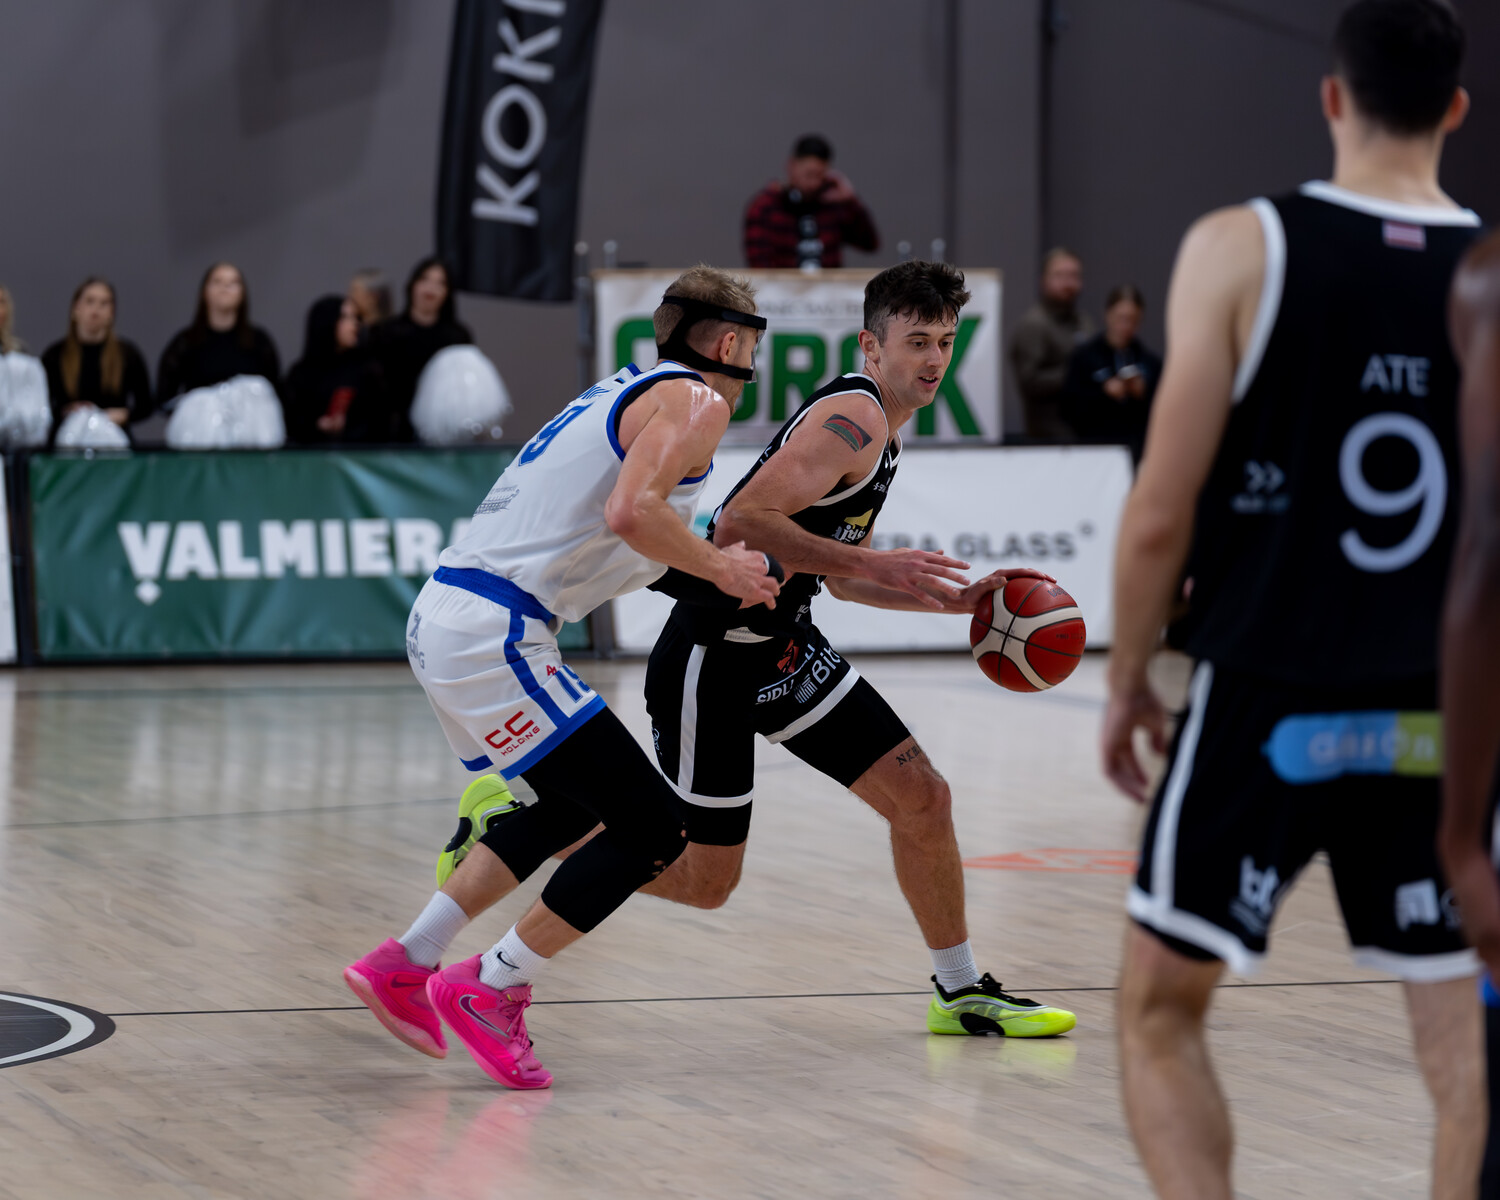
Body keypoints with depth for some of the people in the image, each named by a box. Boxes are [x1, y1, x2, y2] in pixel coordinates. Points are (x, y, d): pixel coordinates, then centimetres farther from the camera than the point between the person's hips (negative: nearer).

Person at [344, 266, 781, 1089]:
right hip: (492, 630, -10)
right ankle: (491, 991, 0)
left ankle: (407, 961, 26)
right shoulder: (696, 402, -4)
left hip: (444, 618, 10)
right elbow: (631, 512, -21)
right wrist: (723, 570, -8)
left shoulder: (626, 390, 24)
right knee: (652, 827, -5)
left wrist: (721, 571, 25)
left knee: (574, 808, 27)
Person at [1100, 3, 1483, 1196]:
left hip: (1267, 702, -2)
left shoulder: (1242, 248, -7)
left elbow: (1163, 514, -8)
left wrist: (1127, 677, 6)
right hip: (1442, 719, 2)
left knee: (1161, 1009, 12)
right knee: (1460, 1032, 10)